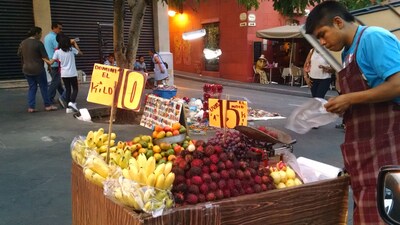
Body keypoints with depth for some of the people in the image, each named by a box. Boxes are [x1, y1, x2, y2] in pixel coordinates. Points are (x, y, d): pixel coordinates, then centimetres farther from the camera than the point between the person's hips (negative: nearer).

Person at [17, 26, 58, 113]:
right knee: (43, 87, 6)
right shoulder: (38, 43, -13)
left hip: (26, 69, 6)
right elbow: (45, 57, -12)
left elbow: (19, 54, 14)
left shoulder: (23, 43, 5)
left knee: (32, 87, 12)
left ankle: (31, 107, 7)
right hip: (38, 69, -6)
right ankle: (48, 105, 12)